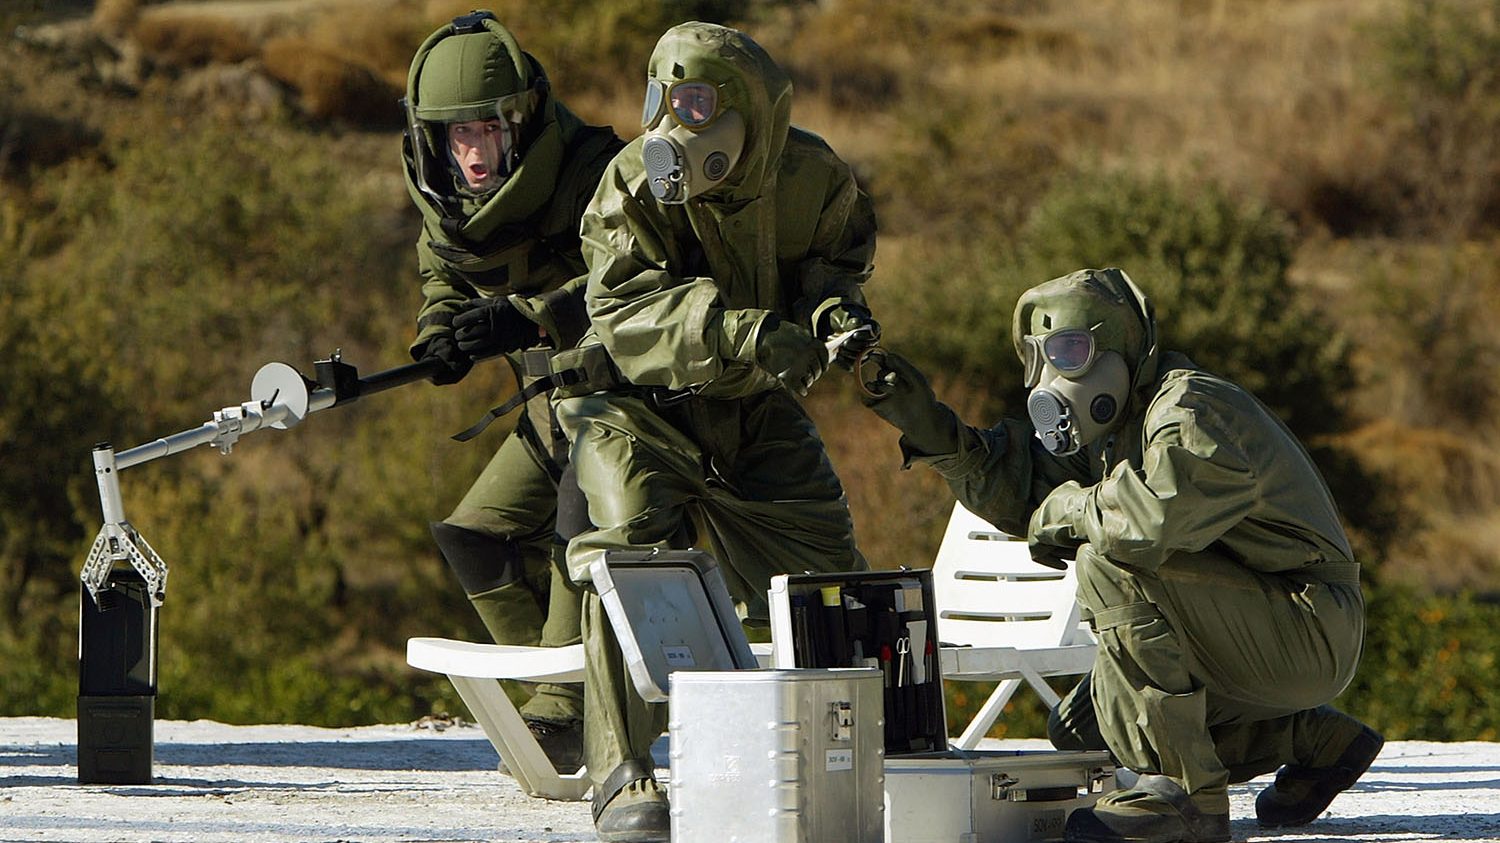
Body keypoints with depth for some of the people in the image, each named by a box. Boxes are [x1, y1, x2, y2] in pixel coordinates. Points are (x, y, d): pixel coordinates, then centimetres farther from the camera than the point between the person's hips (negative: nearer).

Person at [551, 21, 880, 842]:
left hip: (755, 407, 4)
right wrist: (747, 335, -45)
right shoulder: (633, 185, -22)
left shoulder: (813, 180, -11)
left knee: (821, 574, 5)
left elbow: (835, 260, 8)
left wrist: (834, 314, -17)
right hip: (635, 402, -4)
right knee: (631, 551, -25)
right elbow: (628, 314, -32)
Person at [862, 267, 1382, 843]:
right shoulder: (1118, 424, 12)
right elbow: (1020, 493, 10)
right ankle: (1312, 739, 13)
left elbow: (1158, 518, -38)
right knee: (1080, 729, 9)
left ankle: (1188, 791, -24)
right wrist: (931, 429, -2)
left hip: (1308, 638, -10)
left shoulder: (1194, 412, -20)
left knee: (1110, 563, -25)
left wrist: (1063, 513, -19)